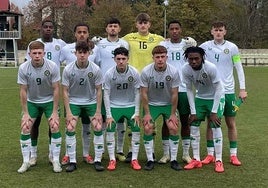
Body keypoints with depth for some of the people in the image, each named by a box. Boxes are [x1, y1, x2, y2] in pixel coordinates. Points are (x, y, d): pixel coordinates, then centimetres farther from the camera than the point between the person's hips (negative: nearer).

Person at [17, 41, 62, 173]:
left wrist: (55, 112, -16)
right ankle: (26, 162, 7)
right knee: (25, 128, -7)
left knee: (55, 127, -12)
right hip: (31, 101, 1)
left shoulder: (52, 66, -21)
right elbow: (23, 91, -10)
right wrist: (25, 113, -11)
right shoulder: (23, 68, -18)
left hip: (49, 100, -1)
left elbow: (56, 89, -15)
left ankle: (56, 161, 2)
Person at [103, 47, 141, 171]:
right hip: (114, 106, -1)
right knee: (110, 131, -10)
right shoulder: (109, 74, -15)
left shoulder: (134, 73, -13)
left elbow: (137, 93, -4)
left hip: (130, 106, 1)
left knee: (136, 131, -7)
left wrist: (137, 113, -6)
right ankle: (112, 160, 4)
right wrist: (108, 115, -11)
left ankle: (134, 159, 7)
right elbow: (106, 95, -9)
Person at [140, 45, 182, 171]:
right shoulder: (146, 71, -19)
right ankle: (150, 160, -1)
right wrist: (147, 113, -13)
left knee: (174, 128, -12)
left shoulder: (173, 72, -18)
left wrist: (173, 114, -9)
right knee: (147, 128, -14)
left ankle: (173, 160, 2)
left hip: (168, 104, 1)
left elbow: (174, 94, -11)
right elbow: (144, 93, -12)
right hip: (151, 104, 0)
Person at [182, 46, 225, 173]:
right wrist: (193, 112, -10)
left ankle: (219, 161, 0)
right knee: (193, 126, -1)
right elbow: (189, 90, -8)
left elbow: (218, 89, -20)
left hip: (215, 98, -4)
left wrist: (214, 112, -20)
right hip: (200, 98, 4)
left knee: (215, 127, -11)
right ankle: (196, 160, 9)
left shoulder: (211, 68, -29)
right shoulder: (186, 70, -19)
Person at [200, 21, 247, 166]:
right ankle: (210, 155, 14)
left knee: (231, 123, 5)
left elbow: (239, 69, 2)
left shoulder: (232, 47, -1)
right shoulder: (205, 46, 0)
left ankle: (233, 155, 14)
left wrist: (242, 89, -2)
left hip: (228, 91, 0)